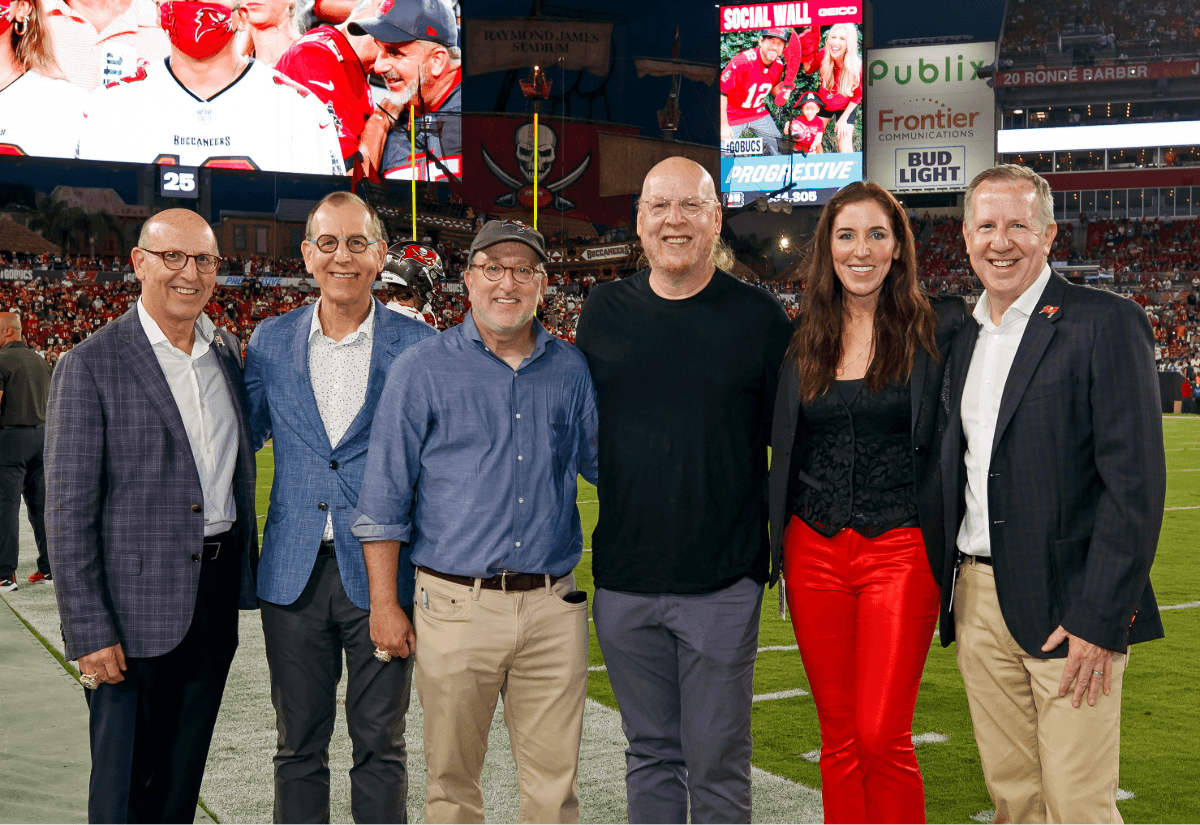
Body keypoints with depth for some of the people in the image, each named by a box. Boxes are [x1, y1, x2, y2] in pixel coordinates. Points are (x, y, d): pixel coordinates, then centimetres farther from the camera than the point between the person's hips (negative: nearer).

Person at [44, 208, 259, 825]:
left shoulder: (227, 352, 8)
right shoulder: (90, 366, -11)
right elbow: (69, 512, -12)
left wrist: (245, 574, 12)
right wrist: (89, 631, -16)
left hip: (217, 593, 6)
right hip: (137, 604, -5)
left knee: (183, 774, 16)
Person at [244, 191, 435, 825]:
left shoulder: (417, 345, -2)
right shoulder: (270, 341, 5)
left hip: (380, 572, -2)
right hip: (294, 574, 2)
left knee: (380, 744, 8)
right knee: (298, 743, 12)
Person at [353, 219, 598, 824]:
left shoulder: (570, 370, 9)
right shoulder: (423, 369, 0)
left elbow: (603, 463, 21)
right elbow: (385, 496, 0)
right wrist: (384, 604, -4)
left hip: (553, 608, 2)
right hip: (458, 608, -2)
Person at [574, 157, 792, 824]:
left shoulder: (760, 317, -3)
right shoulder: (605, 312, 6)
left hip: (723, 585, -3)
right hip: (623, 579, 3)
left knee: (718, 767, 6)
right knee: (650, 755, 15)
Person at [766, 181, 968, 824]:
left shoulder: (941, 326, -2)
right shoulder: (804, 337, 9)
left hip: (901, 551, -3)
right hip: (815, 550, 4)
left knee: (883, 740, -6)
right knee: (838, 738, 10)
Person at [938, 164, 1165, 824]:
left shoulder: (1105, 324, -8)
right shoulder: (961, 339, 14)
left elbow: (1135, 480, -14)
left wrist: (1101, 619, -18)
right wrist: (947, 593, 9)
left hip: (1068, 608, -6)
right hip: (977, 598, 6)